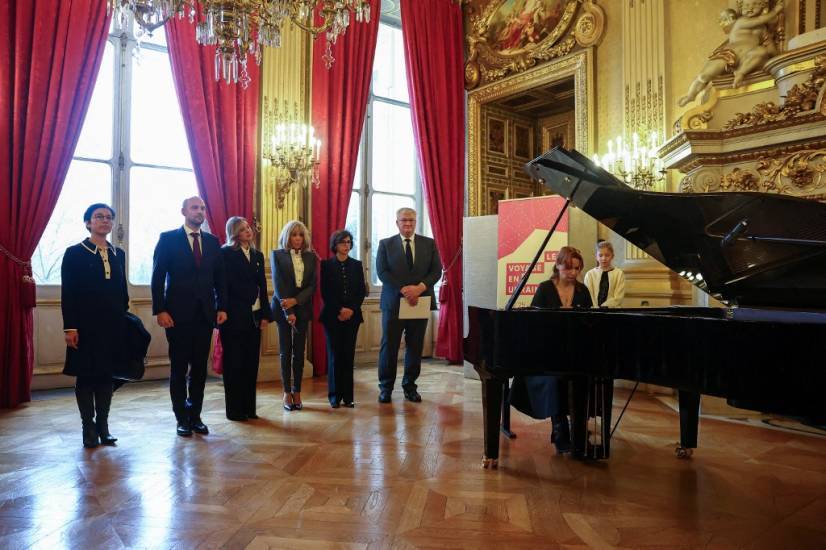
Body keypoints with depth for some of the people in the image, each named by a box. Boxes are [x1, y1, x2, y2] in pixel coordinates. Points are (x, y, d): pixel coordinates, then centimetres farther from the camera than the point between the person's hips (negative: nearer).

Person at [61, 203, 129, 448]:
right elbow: (67, 293, -6)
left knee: (106, 374, 8)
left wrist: (124, 318, 8)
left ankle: (103, 425, 17)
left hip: (113, 325, 4)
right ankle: (89, 427, 15)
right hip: (86, 324, -4)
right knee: (85, 375, 4)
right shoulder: (74, 253, -1)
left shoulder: (118, 253, 11)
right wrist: (69, 327, -12)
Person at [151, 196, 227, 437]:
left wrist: (222, 307, 3)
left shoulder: (212, 241, 10)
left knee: (200, 367, 8)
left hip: (205, 314, 4)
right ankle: (182, 418, 17)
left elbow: (219, 277, 11)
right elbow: (158, 277, -5)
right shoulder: (168, 239, -1)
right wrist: (159, 310, -11)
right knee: (179, 368, 6)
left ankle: (195, 415, 19)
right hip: (178, 314, -3)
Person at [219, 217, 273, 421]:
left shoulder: (257, 255, 13)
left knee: (251, 363, 8)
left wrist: (265, 314, 5)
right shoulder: (226, 253, -4)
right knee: (234, 364, 2)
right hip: (234, 317, -5)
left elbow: (262, 287, 12)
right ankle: (235, 410, 11)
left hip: (254, 317, 5)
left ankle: (249, 407, 17)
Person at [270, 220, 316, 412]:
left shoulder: (310, 257, 8)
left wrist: (295, 300, -13)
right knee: (285, 351, 2)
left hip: (302, 308, 2)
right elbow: (278, 284, -7)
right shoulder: (277, 255, 0)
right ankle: (287, 393, 10)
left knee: (299, 352, 4)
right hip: (283, 308, -2)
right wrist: (288, 311, -14)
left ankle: (297, 392, 11)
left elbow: (312, 285, 2)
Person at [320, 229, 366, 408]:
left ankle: (347, 396, 6)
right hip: (332, 316, -2)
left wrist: (351, 309, -8)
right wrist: (339, 310, -11)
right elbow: (325, 292, -3)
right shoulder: (327, 265, 2)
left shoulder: (357, 265, 10)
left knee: (348, 354, 1)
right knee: (335, 354, 0)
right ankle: (335, 395, 8)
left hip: (352, 315, 2)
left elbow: (362, 291, 5)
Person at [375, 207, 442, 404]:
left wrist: (420, 287, -15)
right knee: (389, 346, 2)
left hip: (420, 302, 2)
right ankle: (386, 387, 14)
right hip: (393, 302, -2)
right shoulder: (386, 244, 4)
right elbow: (382, 272, -5)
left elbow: (436, 270, 2)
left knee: (415, 347, 7)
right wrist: (403, 290, -15)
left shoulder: (429, 244, 8)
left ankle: (410, 386, 20)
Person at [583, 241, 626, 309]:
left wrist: (603, 307, -12)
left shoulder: (619, 274, 5)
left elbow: (618, 297, -1)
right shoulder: (590, 274, 7)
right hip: (593, 311, 0)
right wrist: (596, 308, -15)